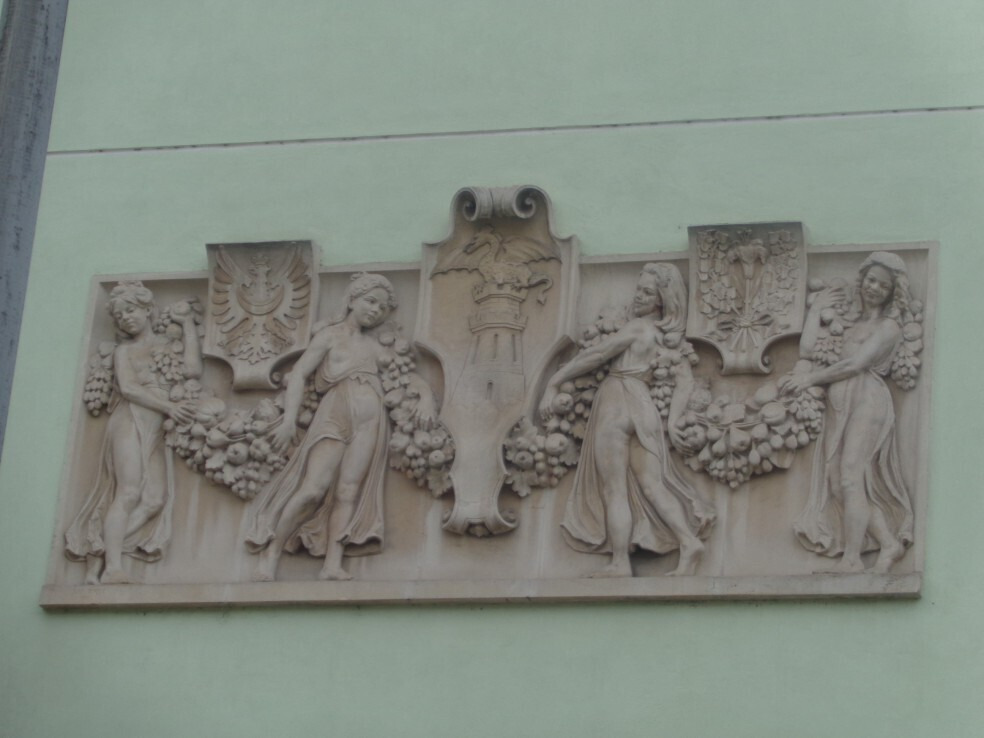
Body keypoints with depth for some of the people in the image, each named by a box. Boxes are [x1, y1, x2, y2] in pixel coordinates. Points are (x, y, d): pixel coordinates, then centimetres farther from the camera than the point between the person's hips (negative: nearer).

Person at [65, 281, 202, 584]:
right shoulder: (124, 351, 15)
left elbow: (192, 370, 2)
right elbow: (128, 388, -1)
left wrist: (188, 324, 9)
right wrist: (168, 406, -14)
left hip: (158, 429, 3)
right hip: (131, 420, -3)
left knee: (155, 499, -18)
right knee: (129, 492, -22)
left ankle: (98, 554, -20)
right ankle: (113, 567, -35)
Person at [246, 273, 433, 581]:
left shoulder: (375, 347, 26)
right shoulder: (330, 335, 14)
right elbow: (298, 374, 3)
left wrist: (425, 396, 0)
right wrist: (290, 419, -11)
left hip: (371, 419, 4)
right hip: (334, 414, -4)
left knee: (349, 489, -14)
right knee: (314, 488, -21)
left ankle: (333, 564, -24)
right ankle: (270, 555, -18)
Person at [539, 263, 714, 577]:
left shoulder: (637, 328, -8)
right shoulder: (669, 336, 13)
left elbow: (594, 356, -7)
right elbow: (685, 380, 8)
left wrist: (553, 384, -3)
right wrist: (672, 420, 1)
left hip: (618, 402, -7)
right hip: (642, 407, 7)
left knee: (614, 490, -2)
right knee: (652, 484, 2)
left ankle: (620, 563, -4)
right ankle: (689, 542, -16)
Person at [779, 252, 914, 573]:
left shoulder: (889, 326, 5)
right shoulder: (850, 322, 23)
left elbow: (856, 364, -7)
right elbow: (807, 348, 12)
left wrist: (810, 378, -8)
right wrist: (815, 311, 16)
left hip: (866, 400, -7)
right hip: (840, 404, 7)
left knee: (851, 479, -16)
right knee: (850, 484, 0)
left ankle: (852, 559, -18)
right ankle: (889, 543, 5)